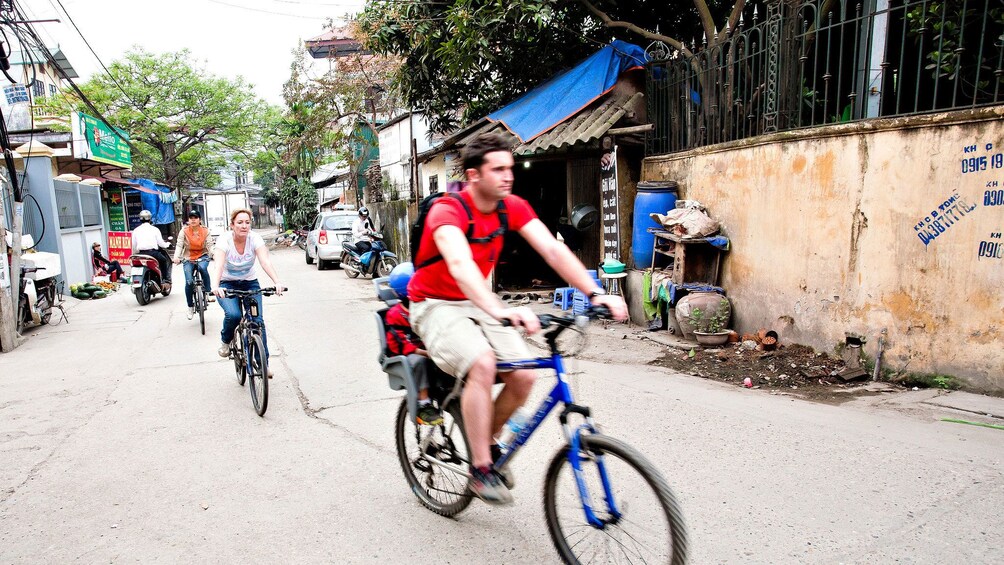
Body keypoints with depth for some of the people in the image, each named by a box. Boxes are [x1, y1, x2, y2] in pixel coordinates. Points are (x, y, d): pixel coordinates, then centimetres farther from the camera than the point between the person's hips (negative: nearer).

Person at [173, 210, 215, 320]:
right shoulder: (184, 231, -4)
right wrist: (176, 257, -31)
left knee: (202, 267, -36)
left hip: (202, 257, -1)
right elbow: (179, 245, -12)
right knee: (189, 282, -12)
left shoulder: (205, 231, -2)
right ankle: (191, 307, 6)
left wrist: (214, 254, -32)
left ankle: (208, 292, -18)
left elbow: (210, 245, -11)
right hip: (188, 259, 1)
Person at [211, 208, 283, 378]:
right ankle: (225, 341, 5)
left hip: (250, 283, 2)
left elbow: (266, 261, -30)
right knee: (233, 315, -29)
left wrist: (277, 282, -46)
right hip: (227, 284, -2)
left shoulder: (255, 239, -16)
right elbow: (218, 265, -34)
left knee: (257, 320, -13)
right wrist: (215, 286, -53)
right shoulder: (224, 240, -19)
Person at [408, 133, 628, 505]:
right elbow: (459, 265, -42)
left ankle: (486, 442, 16)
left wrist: (595, 294, -28)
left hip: (478, 303, 6)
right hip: (436, 306, -6)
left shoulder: (513, 207, -5)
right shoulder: (447, 211, -24)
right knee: (482, 363, -32)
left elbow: (553, 250, -15)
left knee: (523, 376, -12)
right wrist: (500, 311, -58)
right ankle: (481, 469, -16)